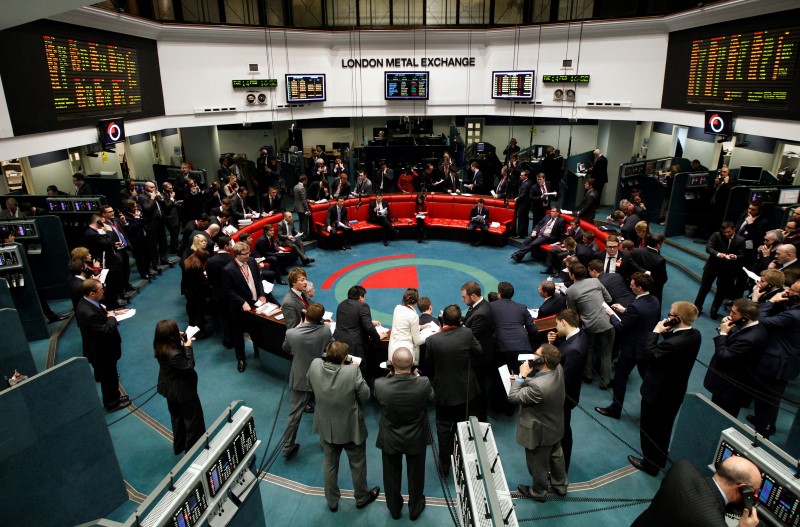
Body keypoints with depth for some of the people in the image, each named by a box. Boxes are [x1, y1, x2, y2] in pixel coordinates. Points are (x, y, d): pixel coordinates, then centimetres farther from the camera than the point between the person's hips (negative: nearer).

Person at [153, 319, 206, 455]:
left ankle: (179, 447, 46)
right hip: (183, 391, -9)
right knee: (193, 421, 14)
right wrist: (188, 347, -25)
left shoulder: (160, 347, -12)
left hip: (170, 390, 9)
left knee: (177, 419, 28)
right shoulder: (174, 354, -39)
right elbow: (189, 368, -27)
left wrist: (181, 340, -10)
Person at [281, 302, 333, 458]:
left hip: (301, 378, -1)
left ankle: (288, 447, 24)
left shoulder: (291, 333, -24)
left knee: (295, 413, 14)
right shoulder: (326, 329, -22)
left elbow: (286, 349, -1)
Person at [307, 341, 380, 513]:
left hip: (326, 427, 3)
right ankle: (362, 497, 43)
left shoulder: (315, 365, -20)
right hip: (351, 428, -3)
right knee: (357, 464, 22)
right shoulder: (352, 371, -32)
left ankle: (332, 501, 41)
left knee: (329, 464, 24)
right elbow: (365, 396, -17)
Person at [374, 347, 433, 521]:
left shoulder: (380, 385, -30)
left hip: (390, 439, 0)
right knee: (416, 475, 25)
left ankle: (394, 509, 48)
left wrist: (390, 375, 2)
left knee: (392, 476, 25)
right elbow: (430, 397, -6)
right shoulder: (423, 384, -31)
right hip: (416, 439, 0)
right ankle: (415, 509, 47)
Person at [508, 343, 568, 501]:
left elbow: (512, 397, -29)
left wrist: (521, 376, -24)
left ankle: (538, 491, 46)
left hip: (540, 432, -8)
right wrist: (524, 379, -12)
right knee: (556, 456, 31)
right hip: (555, 426, 8)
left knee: (538, 463, 20)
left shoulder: (538, 387, -43)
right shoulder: (558, 368, -18)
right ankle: (560, 484, 54)